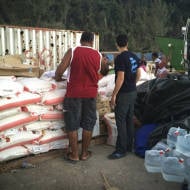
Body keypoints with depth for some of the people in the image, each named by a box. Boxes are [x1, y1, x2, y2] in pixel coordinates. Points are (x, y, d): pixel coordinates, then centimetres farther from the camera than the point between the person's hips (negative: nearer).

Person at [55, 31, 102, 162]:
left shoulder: (72, 52, -5)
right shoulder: (98, 55, 2)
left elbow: (60, 69, -11)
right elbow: (97, 73, 10)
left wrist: (58, 78, 9)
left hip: (74, 93, -2)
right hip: (91, 93, 2)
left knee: (72, 125, 7)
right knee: (88, 124, 12)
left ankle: (74, 155, 14)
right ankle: (84, 153, 22)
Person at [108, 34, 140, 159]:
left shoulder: (120, 58, -16)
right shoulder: (134, 57, 8)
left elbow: (120, 78, -21)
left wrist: (114, 95, -16)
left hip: (124, 94, -8)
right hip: (133, 92, 8)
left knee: (121, 121, -3)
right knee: (130, 119, 14)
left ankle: (121, 150, 3)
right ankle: (129, 146, 23)